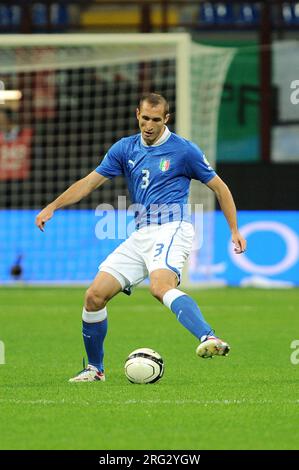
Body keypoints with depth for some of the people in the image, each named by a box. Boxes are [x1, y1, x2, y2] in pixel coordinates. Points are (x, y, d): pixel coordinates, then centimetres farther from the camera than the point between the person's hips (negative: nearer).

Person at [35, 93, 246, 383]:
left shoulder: (183, 150, -1)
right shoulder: (125, 149, 12)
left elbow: (219, 187, 7)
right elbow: (90, 182, 12)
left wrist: (235, 230, 5)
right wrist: (53, 206, 0)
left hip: (171, 228, -6)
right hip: (140, 235, 6)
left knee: (161, 286, -37)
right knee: (94, 295, -2)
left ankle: (208, 339, -56)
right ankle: (94, 369, 15)